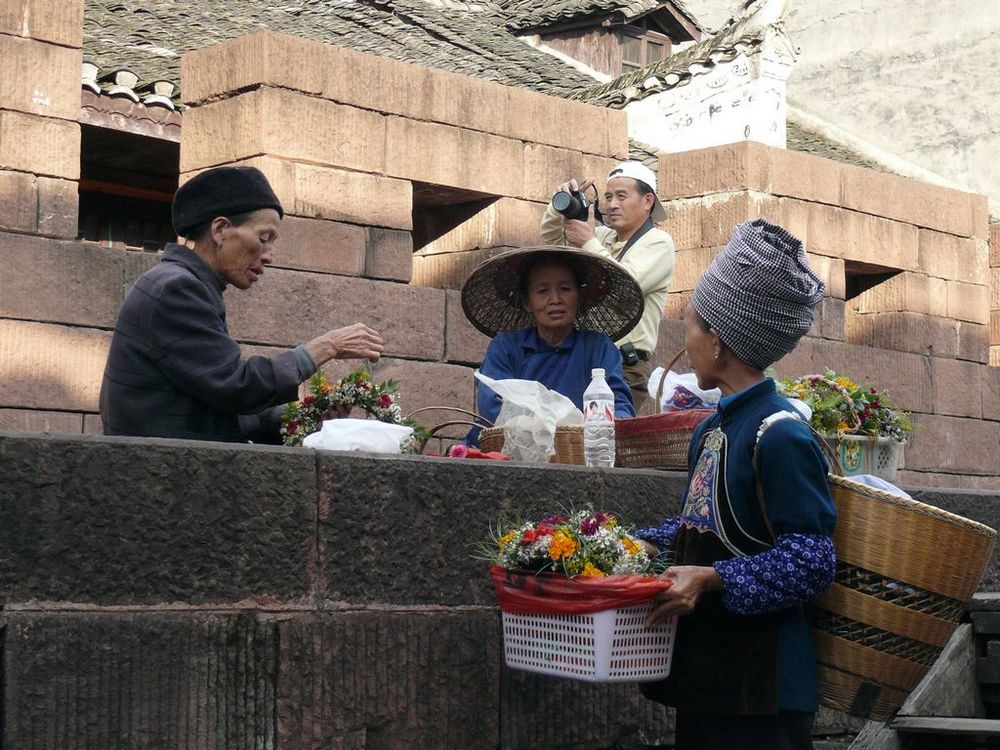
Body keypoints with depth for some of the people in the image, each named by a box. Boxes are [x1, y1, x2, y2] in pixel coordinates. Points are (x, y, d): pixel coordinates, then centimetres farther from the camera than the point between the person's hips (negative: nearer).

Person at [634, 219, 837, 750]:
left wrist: (712, 579, -26)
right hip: (703, 668, 9)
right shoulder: (710, 430, 12)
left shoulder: (780, 435, -16)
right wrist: (646, 545, 6)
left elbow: (810, 561, -19)